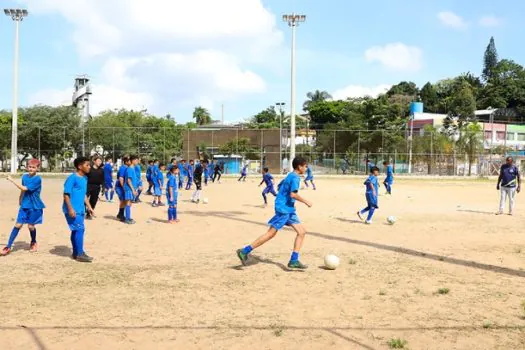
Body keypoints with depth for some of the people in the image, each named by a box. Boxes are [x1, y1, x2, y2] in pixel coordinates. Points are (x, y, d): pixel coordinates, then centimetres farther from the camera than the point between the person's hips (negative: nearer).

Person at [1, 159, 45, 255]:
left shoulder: (38, 179, -17)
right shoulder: (24, 177, 4)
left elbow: (25, 188, -23)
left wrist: (12, 181, -20)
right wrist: (20, 201, 23)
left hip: (35, 207, -5)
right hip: (24, 205, 5)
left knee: (31, 226, 3)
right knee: (18, 225, 0)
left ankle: (34, 243, 31)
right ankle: (8, 246, 1)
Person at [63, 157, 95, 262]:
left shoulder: (84, 178, 12)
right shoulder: (72, 178, -15)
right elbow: (66, 194, -17)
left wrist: (89, 207, 19)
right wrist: (70, 208, -22)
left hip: (80, 209, 9)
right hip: (73, 210, -9)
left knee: (76, 230, 14)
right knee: (80, 229, -10)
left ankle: (75, 253, 22)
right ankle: (80, 254, -3)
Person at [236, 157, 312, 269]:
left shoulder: (290, 176, 15)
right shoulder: (295, 177, -14)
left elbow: (279, 187, 26)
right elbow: (293, 194, -25)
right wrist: (305, 201, -16)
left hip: (289, 209, 10)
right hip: (284, 209, -10)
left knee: (302, 232, 4)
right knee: (271, 233, -8)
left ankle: (294, 260, 2)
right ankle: (245, 251, -2)